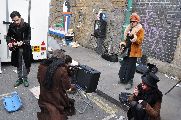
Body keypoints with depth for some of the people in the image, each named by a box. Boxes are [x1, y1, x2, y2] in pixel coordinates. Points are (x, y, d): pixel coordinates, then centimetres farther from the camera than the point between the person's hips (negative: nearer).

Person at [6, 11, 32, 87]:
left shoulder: (26, 25, -14)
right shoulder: (11, 26, -4)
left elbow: (28, 38, -14)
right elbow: (8, 36, 5)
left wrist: (22, 42, -31)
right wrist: (9, 42, -16)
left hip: (25, 48, -3)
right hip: (16, 49, 3)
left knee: (25, 65, 5)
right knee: (18, 65, 15)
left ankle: (25, 79, 22)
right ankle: (19, 79, 30)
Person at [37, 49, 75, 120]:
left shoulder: (42, 66, -10)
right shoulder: (62, 70, -26)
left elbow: (39, 79, 7)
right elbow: (67, 86, -15)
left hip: (44, 97, 6)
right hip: (56, 99, -5)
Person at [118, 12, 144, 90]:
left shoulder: (140, 30, -7)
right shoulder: (129, 29, 13)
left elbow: (139, 41, -14)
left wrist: (134, 38, -29)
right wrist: (123, 43, 7)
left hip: (134, 51, -7)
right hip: (127, 50, 7)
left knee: (131, 66, -2)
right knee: (124, 64, 12)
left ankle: (130, 81, 9)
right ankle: (123, 79, 27)